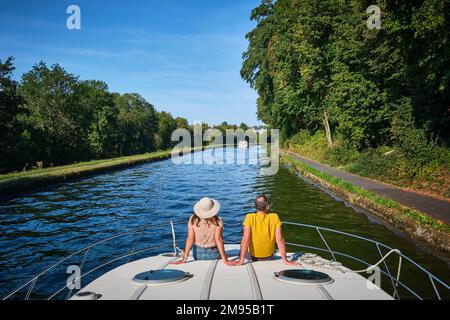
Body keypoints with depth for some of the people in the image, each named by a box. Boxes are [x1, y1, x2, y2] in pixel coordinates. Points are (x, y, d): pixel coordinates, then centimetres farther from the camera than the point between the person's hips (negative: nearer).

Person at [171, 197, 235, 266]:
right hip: (214, 254, -2)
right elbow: (218, 239, -22)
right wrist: (225, 259, -19)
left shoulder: (193, 219, -14)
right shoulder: (217, 221, -19)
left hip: (197, 254, 2)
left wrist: (184, 259, -14)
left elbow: (190, 239, -16)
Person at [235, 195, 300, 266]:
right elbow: (280, 240, -19)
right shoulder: (275, 217, -18)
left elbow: (245, 240, -26)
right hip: (269, 256, 1)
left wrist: (241, 261, -23)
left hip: (254, 257, -1)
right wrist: (285, 261, -12)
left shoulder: (250, 217, -22)